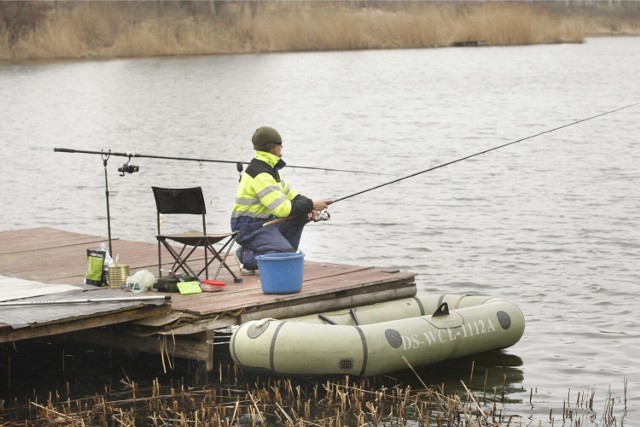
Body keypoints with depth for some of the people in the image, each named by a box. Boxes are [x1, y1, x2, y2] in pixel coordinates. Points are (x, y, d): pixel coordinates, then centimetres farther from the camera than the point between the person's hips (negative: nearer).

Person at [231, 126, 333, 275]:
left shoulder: (269, 167, 10)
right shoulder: (260, 174, -22)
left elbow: (288, 192, 15)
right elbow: (282, 208, -25)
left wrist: (308, 205, -4)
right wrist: (311, 205, -16)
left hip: (264, 222, 10)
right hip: (249, 228, -10)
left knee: (301, 216, 7)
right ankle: (247, 257, -5)